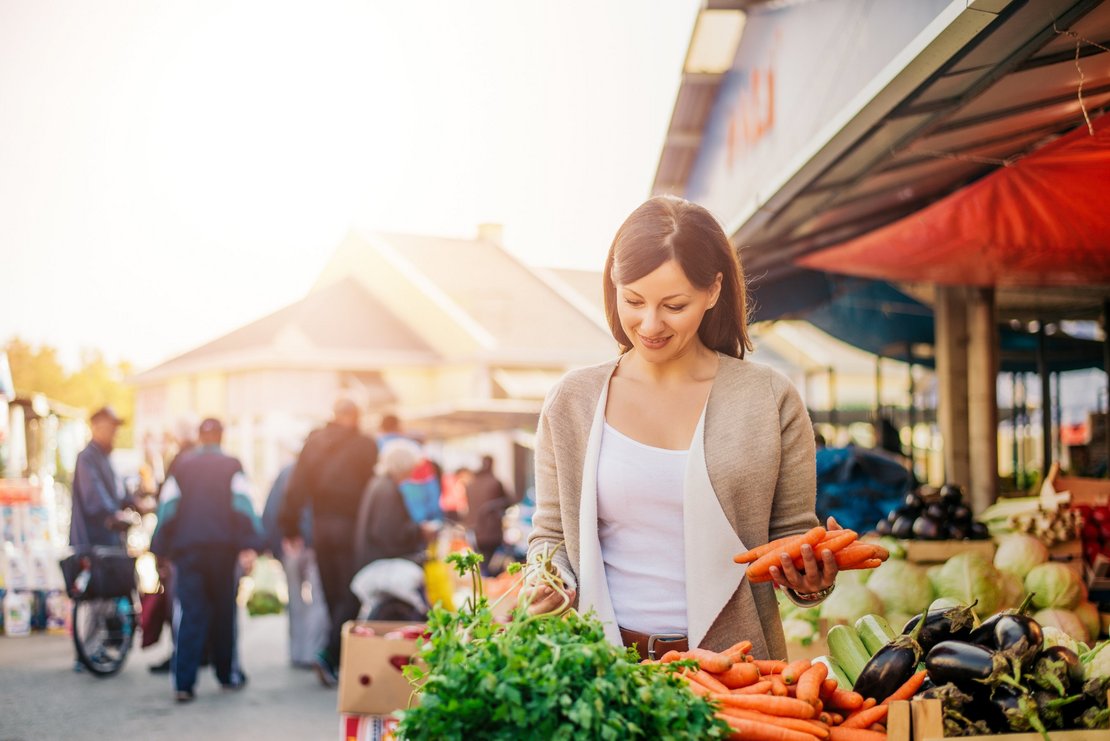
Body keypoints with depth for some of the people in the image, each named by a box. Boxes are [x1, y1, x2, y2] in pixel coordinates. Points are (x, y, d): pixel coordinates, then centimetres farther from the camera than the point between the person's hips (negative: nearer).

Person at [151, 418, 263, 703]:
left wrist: (161, 549, 10)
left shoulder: (181, 466, 9)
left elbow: (167, 507, 7)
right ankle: (227, 674, 21)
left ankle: (184, 682, -11)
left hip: (187, 546, 1)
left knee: (189, 615, -2)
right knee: (224, 612, 12)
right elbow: (243, 505, -4)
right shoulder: (232, 466, 5)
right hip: (223, 547, -1)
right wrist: (249, 546, -8)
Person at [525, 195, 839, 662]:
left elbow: (793, 534, 13)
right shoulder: (573, 402, 8)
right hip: (606, 664, -1)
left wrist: (812, 580, -6)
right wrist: (548, 584, -2)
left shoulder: (769, 402, 6)